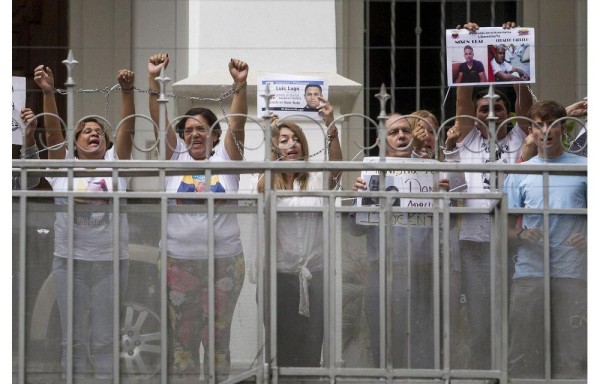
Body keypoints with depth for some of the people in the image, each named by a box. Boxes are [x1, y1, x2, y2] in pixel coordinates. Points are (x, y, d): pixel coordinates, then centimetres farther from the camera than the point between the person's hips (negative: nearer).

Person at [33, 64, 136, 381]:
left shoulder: (114, 164, 8)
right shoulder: (64, 166, 7)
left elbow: (127, 130, -5)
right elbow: (53, 131, -7)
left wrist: (127, 91, -20)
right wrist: (48, 93, -22)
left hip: (111, 259, 0)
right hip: (70, 259, 0)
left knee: (104, 339, 5)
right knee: (74, 339, 6)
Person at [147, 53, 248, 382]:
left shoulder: (226, 158, 5)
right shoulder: (175, 157, 7)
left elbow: (237, 123, -9)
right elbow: (159, 120, -3)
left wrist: (240, 84, -23)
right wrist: (153, 79, -15)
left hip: (224, 259, -1)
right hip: (178, 260, 1)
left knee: (218, 337, 6)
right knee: (181, 338, 4)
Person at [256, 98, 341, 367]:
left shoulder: (315, 179, 3)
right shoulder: (268, 182, 3)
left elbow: (335, 166, -16)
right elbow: (262, 189, -19)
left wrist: (330, 127, -31)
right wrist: (273, 155, -33)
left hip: (314, 273, 1)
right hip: (279, 272, -1)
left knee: (311, 349, 4)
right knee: (281, 347, 5)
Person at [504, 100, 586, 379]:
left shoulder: (583, 168, 8)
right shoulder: (520, 173, 12)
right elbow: (507, 228, 11)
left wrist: (588, 239, -11)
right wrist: (522, 235, -11)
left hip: (572, 273, -1)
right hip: (529, 272, 1)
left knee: (573, 356, -5)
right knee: (523, 355, -1)